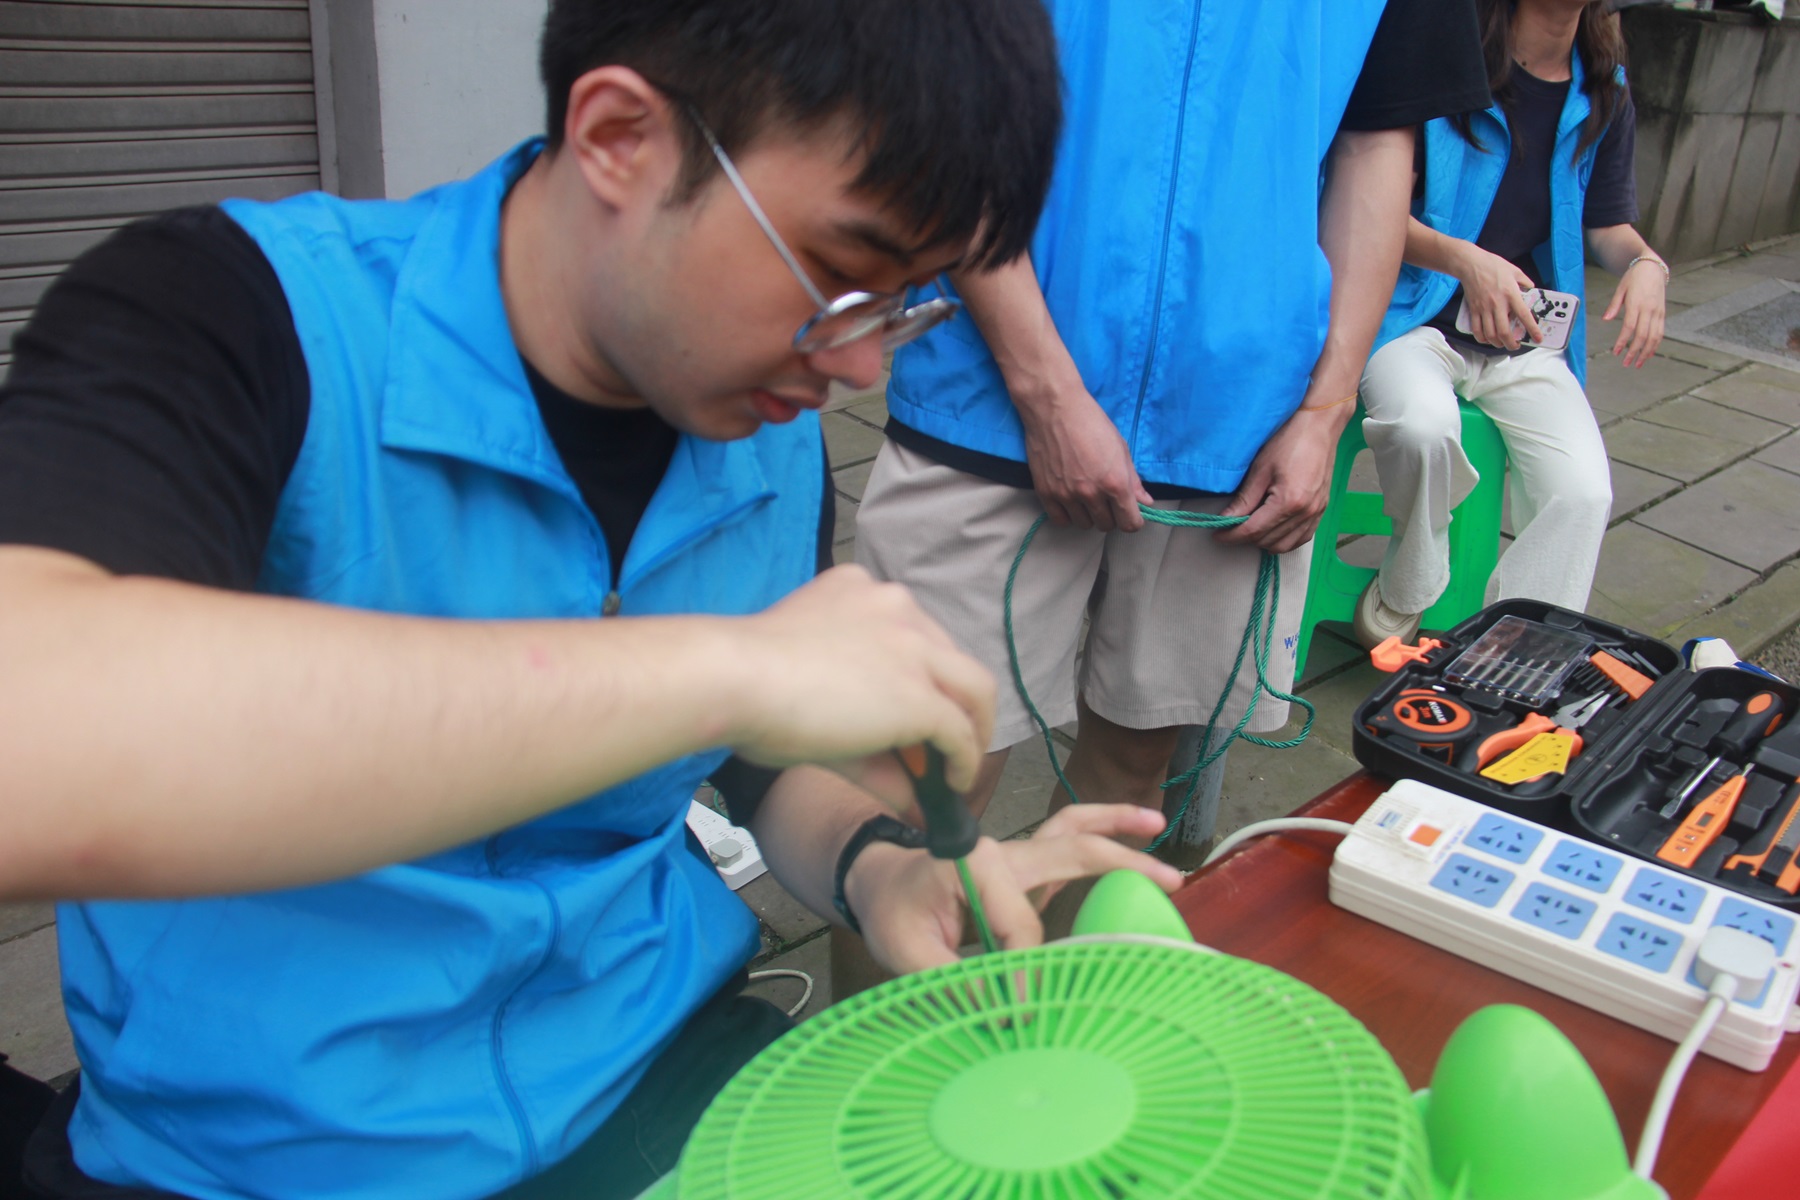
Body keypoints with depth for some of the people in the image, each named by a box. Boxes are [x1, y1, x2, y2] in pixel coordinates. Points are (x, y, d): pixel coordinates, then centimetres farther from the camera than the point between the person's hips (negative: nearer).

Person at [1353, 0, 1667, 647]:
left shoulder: (1604, 90, 10)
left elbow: (1608, 221, 19)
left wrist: (1645, 263, -6)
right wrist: (1464, 260, -25)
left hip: (1526, 340, 5)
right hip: (1420, 320, -4)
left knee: (1584, 492, -20)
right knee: (1422, 424, -37)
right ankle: (1401, 594, -9)